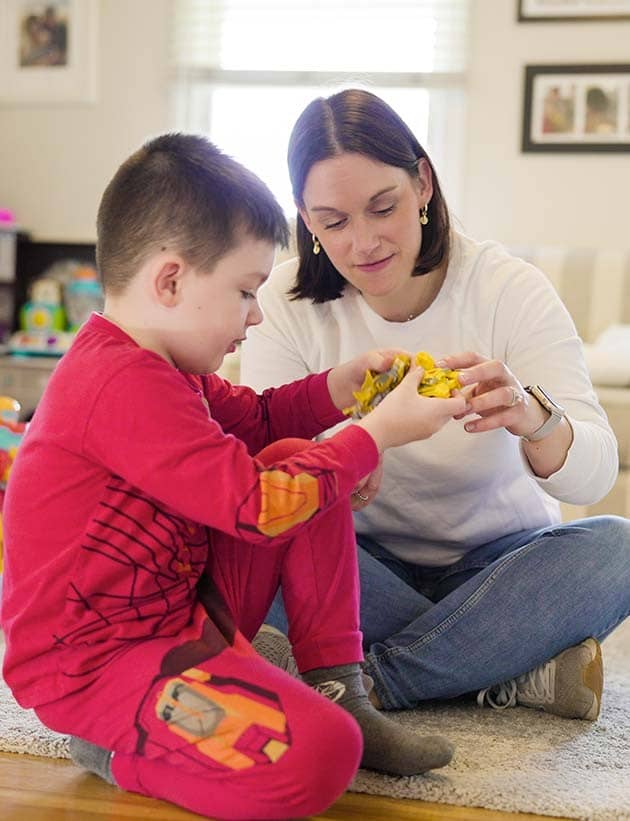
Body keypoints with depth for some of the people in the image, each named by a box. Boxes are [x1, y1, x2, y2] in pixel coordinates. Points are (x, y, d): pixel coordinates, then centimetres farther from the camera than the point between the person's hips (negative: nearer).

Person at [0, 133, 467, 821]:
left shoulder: (157, 365, 11)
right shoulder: (127, 385, -24)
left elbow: (258, 419, 21)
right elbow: (260, 505, -25)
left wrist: (346, 382, 5)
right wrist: (377, 433, -14)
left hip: (178, 605, 11)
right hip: (95, 661, -11)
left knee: (297, 456, 6)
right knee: (316, 757, -31)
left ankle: (337, 691, 7)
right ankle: (121, 747, -5)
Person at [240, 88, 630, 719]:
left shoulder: (509, 290, -13)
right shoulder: (289, 301, -8)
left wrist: (532, 417, -46)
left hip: (497, 560, 0)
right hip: (366, 566, 1)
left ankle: (369, 679, -25)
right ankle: (516, 673, -22)